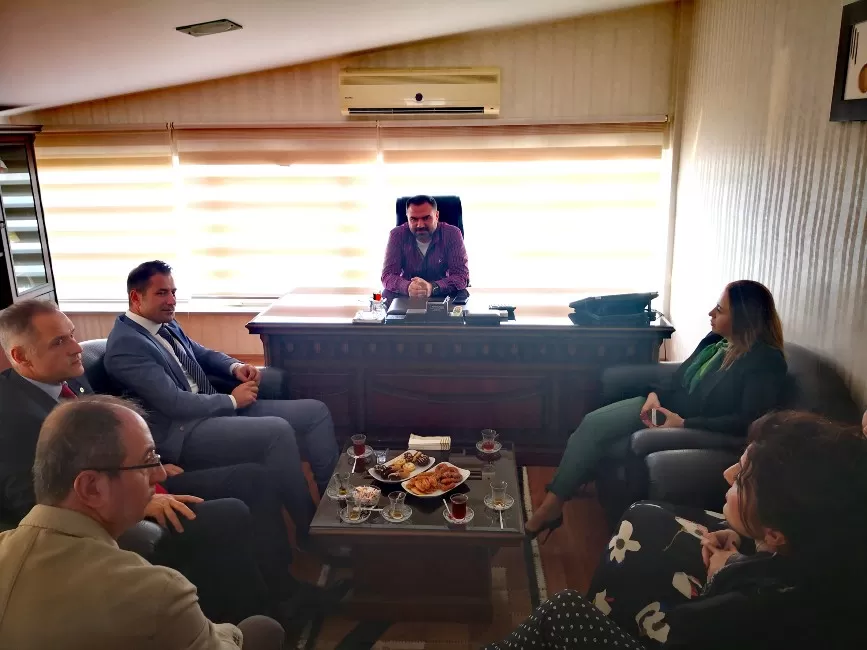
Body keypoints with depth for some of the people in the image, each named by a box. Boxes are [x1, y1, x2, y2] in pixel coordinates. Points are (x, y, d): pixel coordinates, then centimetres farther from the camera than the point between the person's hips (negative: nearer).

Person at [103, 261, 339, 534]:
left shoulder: (167, 325, 13)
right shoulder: (125, 344, -14)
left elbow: (203, 354, 26)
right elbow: (174, 403, -20)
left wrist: (235, 367, 4)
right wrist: (232, 400, -11)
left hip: (215, 408, 9)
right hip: (182, 432, -9)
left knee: (316, 411, -4)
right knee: (278, 431, -33)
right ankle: (311, 530, -16)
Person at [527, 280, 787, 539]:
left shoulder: (767, 361, -16)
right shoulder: (716, 339, 6)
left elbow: (747, 422, -22)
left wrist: (684, 424, -26)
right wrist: (656, 394, -6)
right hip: (666, 406, 8)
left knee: (601, 447, -19)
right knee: (592, 423, -13)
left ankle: (554, 507, -5)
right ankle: (550, 505, -14)